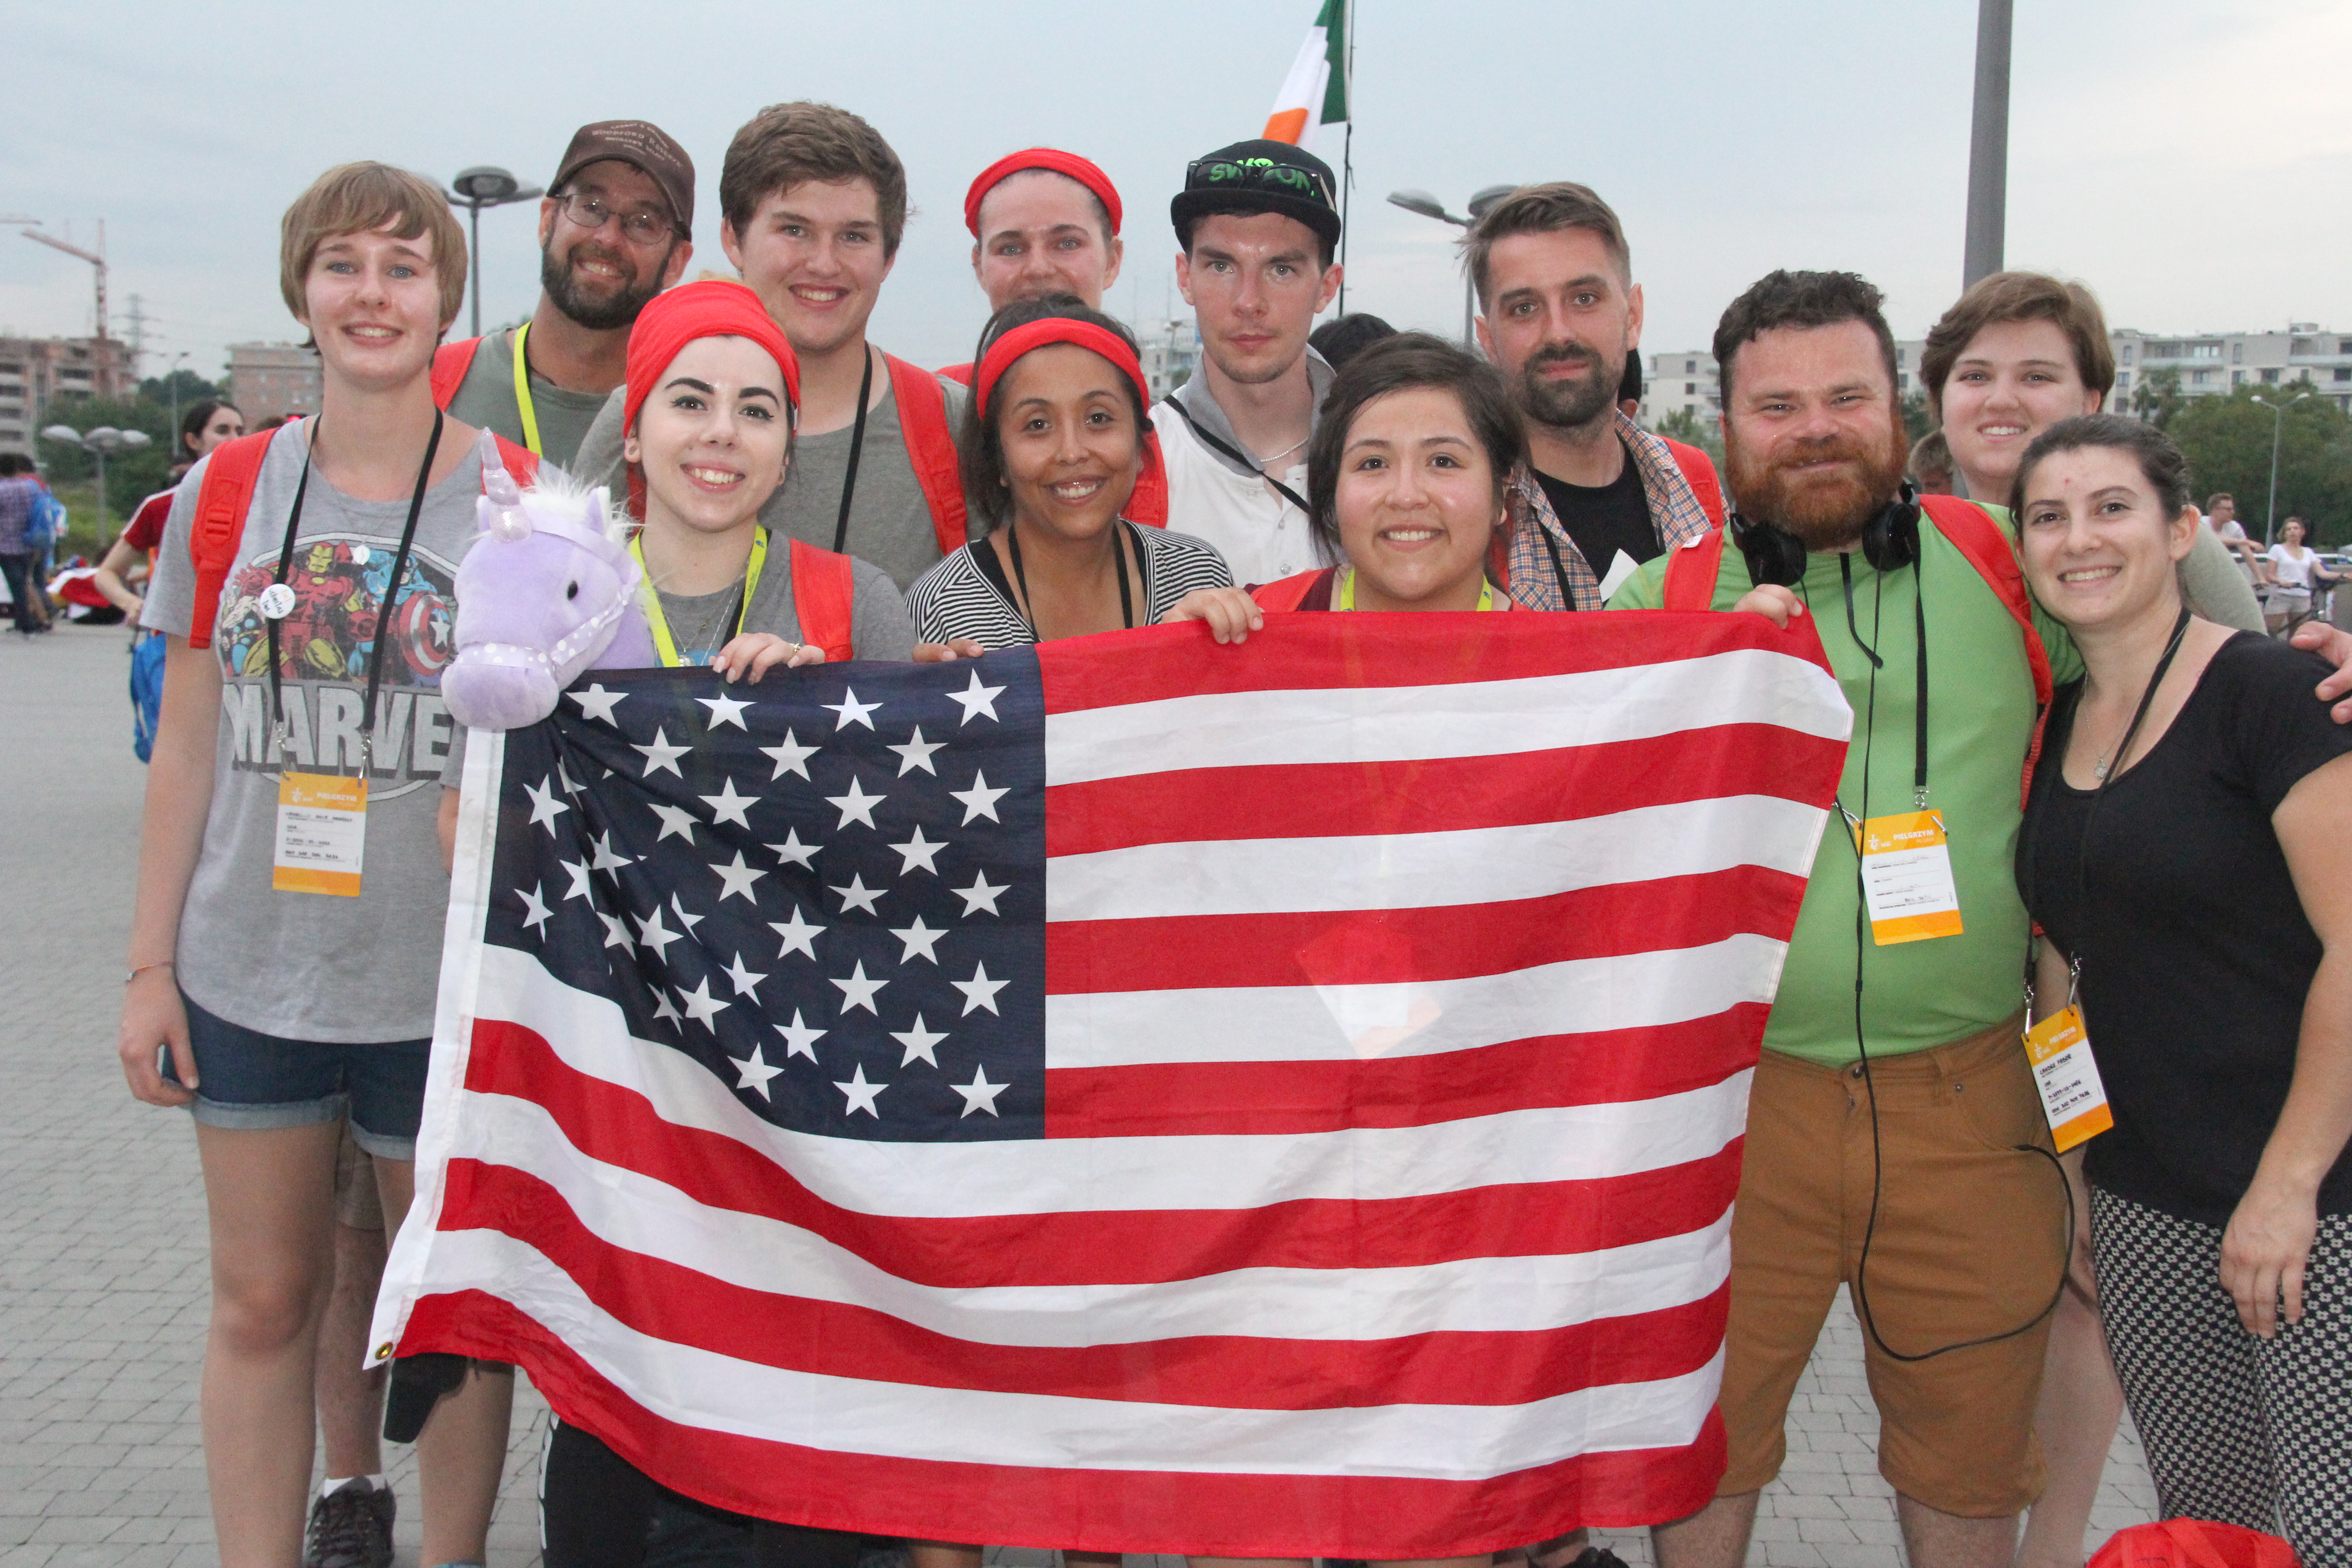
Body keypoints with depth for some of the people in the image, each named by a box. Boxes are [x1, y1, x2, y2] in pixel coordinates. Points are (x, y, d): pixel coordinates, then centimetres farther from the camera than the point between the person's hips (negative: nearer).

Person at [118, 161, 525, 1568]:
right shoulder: (231, 492, 4)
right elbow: (188, 744, 8)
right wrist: (152, 965, 5)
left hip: (445, 985, -2)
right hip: (249, 975, 3)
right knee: (262, 1302, 11)